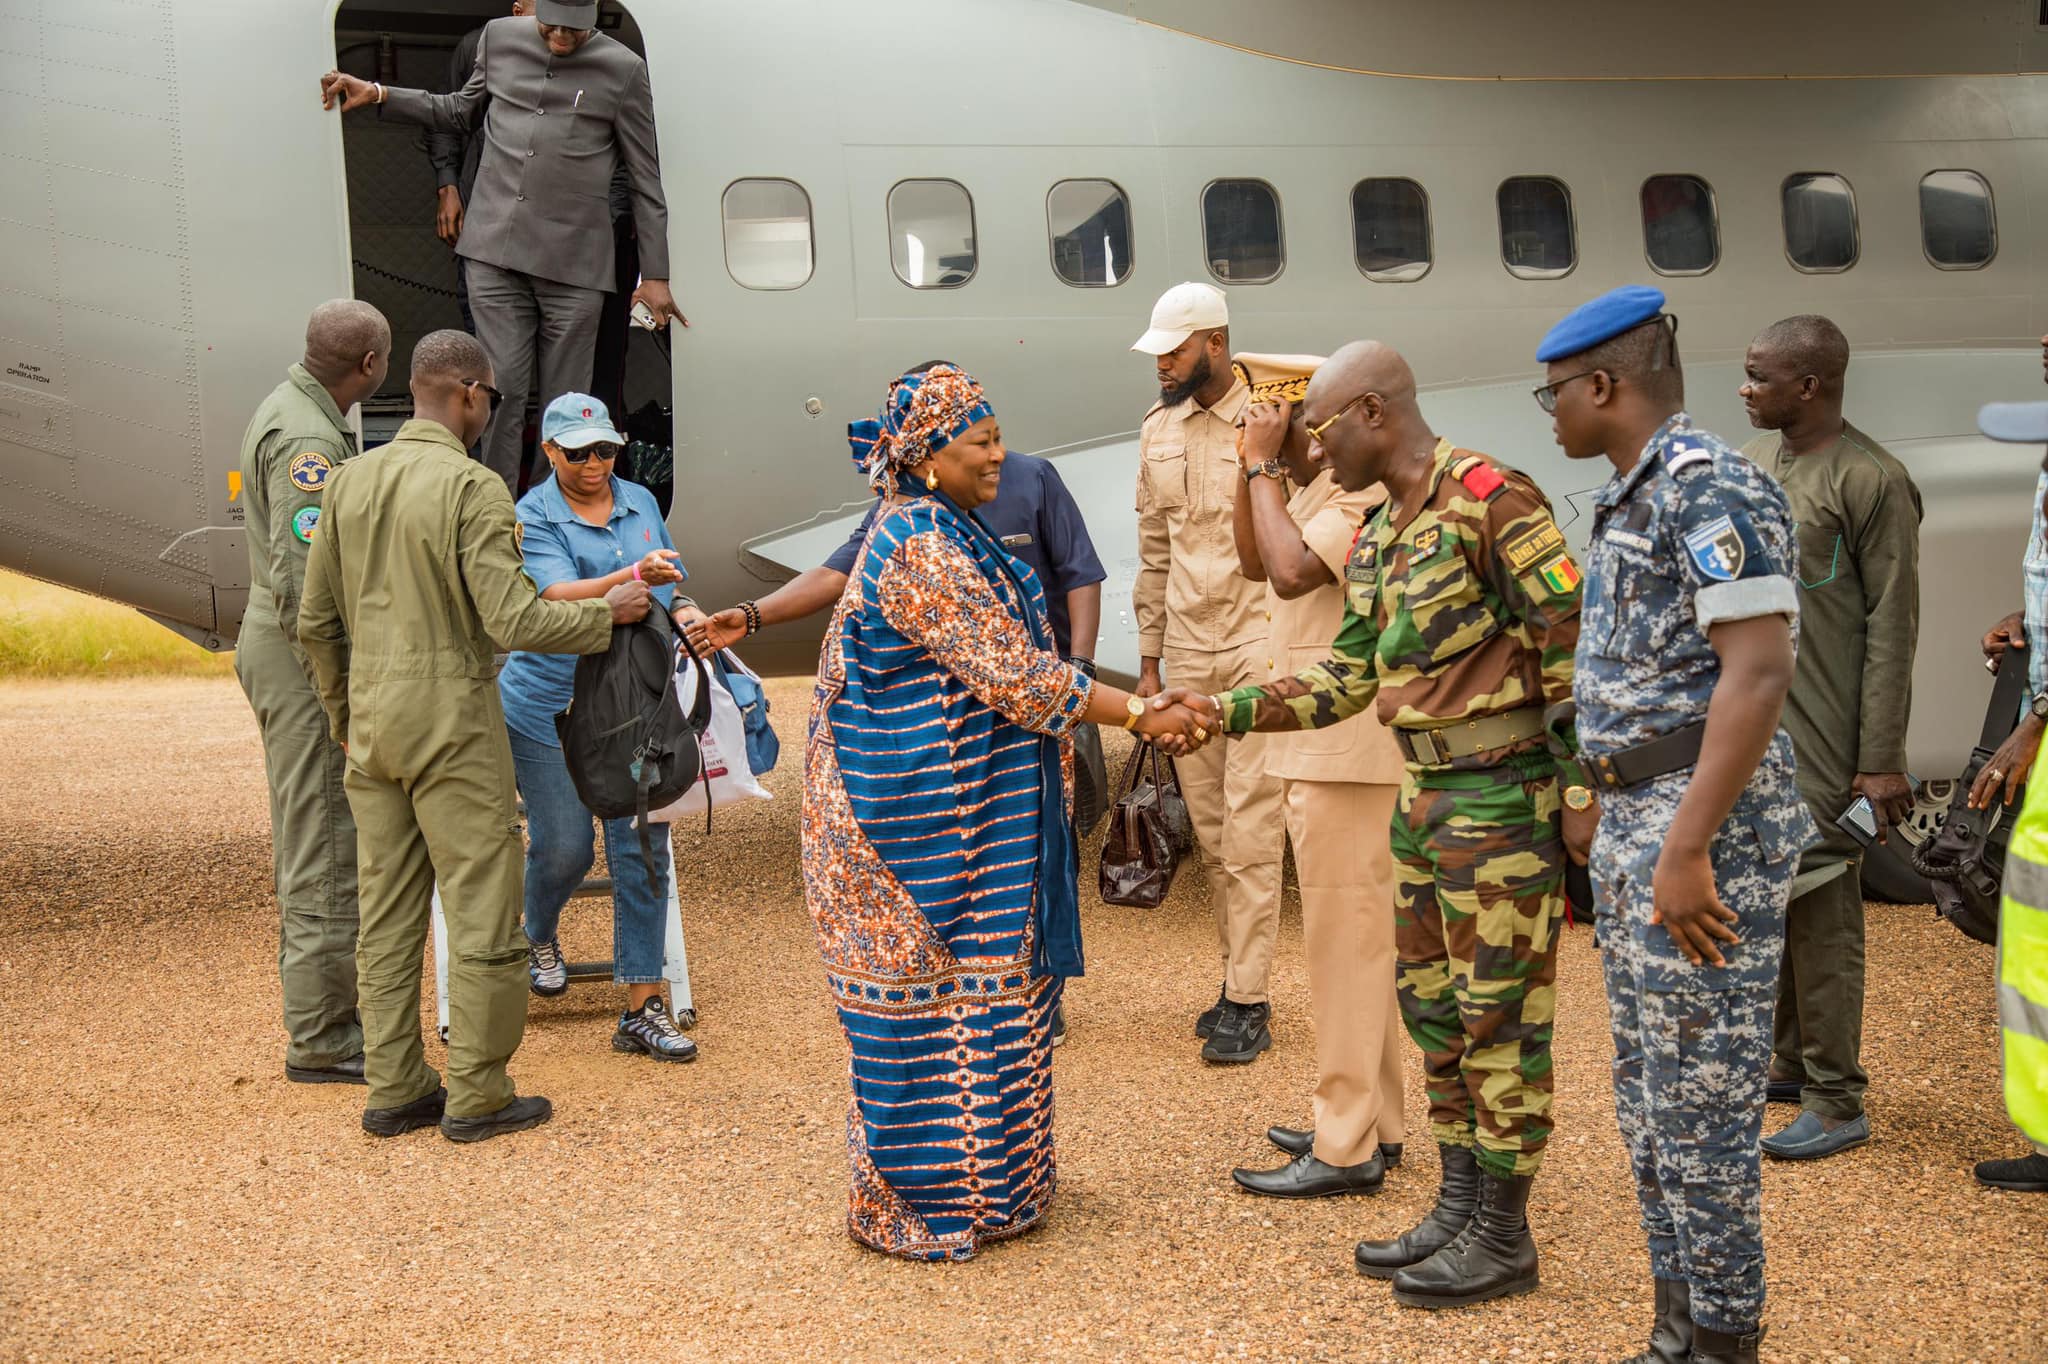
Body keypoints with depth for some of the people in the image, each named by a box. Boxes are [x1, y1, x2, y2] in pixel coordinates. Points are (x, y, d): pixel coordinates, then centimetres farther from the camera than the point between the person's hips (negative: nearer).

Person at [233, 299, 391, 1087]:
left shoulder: (293, 415, 13)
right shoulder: (306, 439, -20)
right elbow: (303, 581, -25)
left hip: (279, 646, 11)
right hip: (307, 663, -11)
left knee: (308, 844, 16)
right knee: (325, 850, -5)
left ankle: (319, 1011, 26)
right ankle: (320, 1039, 1)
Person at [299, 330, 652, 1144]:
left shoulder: (350, 481, 7)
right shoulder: (475, 489, -14)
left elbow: (316, 621, 10)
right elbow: (512, 620, -20)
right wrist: (605, 614, -5)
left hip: (374, 723, 7)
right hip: (453, 725, -7)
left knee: (387, 910, 12)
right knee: (481, 910, 2)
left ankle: (394, 1090, 18)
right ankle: (478, 1096, 7)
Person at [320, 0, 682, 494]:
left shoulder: (622, 68, 0)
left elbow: (646, 180, 3)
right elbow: (461, 112, 27)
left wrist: (655, 275, 2)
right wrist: (377, 95, 18)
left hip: (574, 260, -2)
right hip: (494, 249, 2)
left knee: (565, 401, 1)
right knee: (502, 387, -2)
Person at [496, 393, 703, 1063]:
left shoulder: (640, 502, 9)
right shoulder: (534, 518, -8)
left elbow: (670, 583, 19)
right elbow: (561, 597, -24)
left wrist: (688, 614, -4)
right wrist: (637, 575, -39)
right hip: (551, 705, -4)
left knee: (642, 850, -3)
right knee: (564, 847, 0)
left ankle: (642, 1007, 1)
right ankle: (539, 938, 36)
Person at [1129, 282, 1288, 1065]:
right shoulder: (1158, 429, 11)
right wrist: (1149, 660, 15)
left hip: (1258, 650, -6)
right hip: (1188, 657, 6)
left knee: (1250, 831, -6)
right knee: (1210, 832, 11)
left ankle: (1248, 1004, 0)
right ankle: (1239, 980, 22)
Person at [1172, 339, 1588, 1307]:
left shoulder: (1486, 496, -15)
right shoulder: (1377, 538, 13)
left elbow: (1570, 639, -16)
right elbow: (1344, 680, 15)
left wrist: (1582, 790, -17)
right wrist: (1228, 710, 6)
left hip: (1502, 795, -9)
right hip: (1425, 795, 9)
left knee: (1500, 1009, -1)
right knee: (1434, 1004, 14)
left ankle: (1503, 1238, 10)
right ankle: (1458, 1211, 26)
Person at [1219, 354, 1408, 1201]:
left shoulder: (1362, 493, -17)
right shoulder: (1311, 491, 15)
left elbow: (1292, 572, -28)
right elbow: (1255, 563, 18)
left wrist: (1264, 467, -18)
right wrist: (1253, 469, 7)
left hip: (1348, 750, -11)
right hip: (1318, 745, 11)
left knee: (1344, 939, -6)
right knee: (1358, 936, 16)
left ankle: (1345, 1148, 0)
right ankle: (1374, 1122, 26)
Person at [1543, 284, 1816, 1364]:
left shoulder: (1709, 487, -15)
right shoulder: (1628, 498, 15)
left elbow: (1757, 671, -22)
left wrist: (1687, 848, -25)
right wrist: (1624, 832, 17)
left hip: (1707, 820, -10)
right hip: (1629, 818, 10)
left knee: (1700, 1100, -3)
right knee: (1648, 1095, 15)